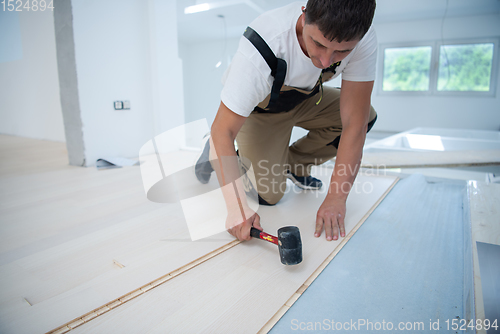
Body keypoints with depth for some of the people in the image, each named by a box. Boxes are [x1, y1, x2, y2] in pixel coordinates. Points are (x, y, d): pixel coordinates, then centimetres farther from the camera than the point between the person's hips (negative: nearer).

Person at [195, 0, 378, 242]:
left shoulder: (363, 40, -29)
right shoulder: (261, 49, -40)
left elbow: (354, 122, -28)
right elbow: (222, 130, -36)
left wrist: (336, 198, -32)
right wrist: (237, 207, -43)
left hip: (304, 97, 5)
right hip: (258, 106, -4)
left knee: (365, 116, -15)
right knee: (268, 193, -14)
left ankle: (293, 165, 5)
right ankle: (214, 151, 13)